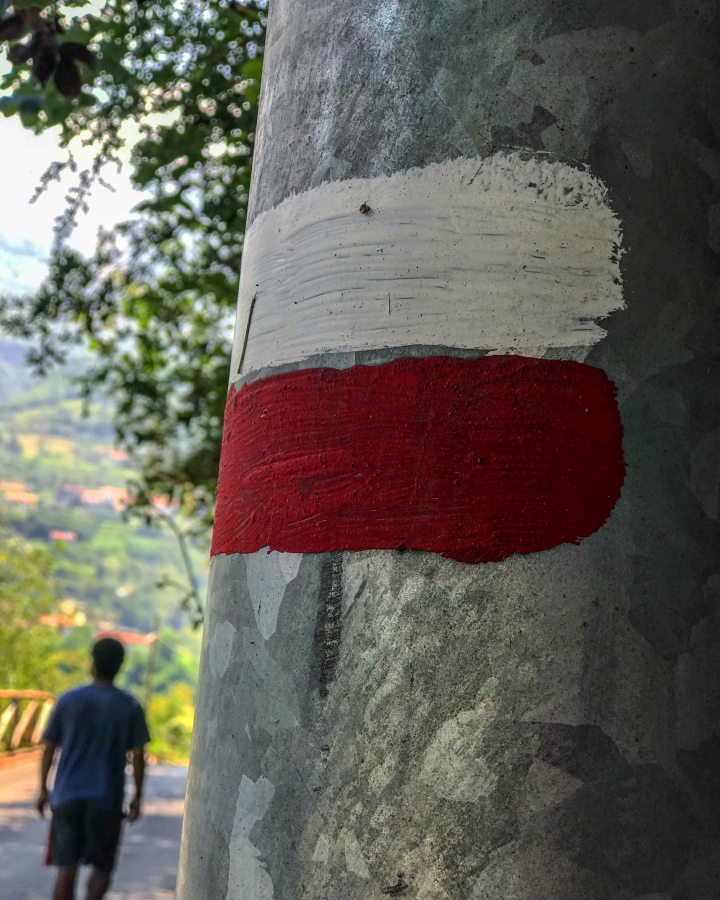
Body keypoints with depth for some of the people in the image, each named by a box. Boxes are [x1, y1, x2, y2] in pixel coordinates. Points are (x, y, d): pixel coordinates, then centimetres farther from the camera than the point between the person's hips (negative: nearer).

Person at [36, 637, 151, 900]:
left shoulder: (68, 700, 1)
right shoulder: (130, 707, -2)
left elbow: (49, 749, 4)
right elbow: (138, 756, -2)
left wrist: (43, 789, 14)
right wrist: (137, 797, 8)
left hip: (67, 797, 1)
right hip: (107, 800, -1)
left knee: (66, 868, 5)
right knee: (102, 867, 12)